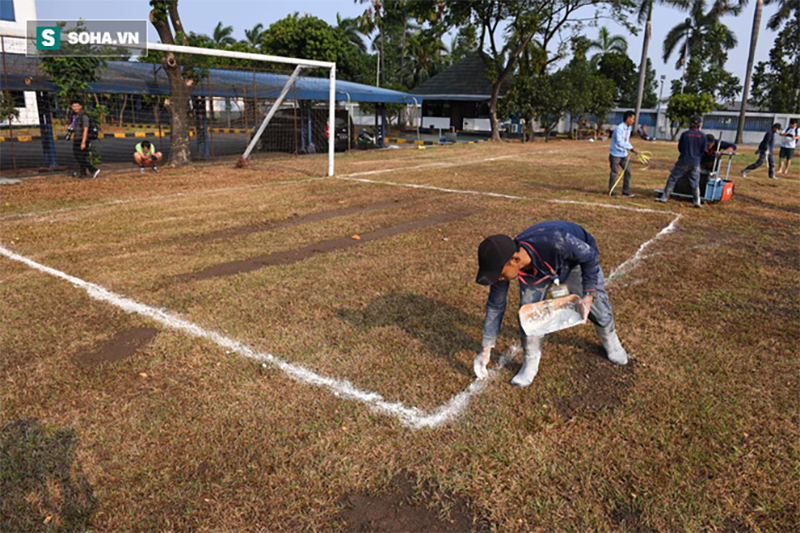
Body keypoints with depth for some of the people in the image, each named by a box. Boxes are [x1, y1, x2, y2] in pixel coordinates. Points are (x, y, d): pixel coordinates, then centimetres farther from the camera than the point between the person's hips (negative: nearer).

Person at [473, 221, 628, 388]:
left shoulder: (554, 241, -49)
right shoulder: (504, 264, -33)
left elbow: (591, 257, -27)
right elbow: (495, 306, -18)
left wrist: (588, 294, -32)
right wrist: (486, 349, -13)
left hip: (578, 256, -2)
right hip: (536, 268, 2)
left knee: (596, 302, 3)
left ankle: (609, 340, 37)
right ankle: (530, 362, 7)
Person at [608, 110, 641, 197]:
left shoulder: (628, 128, 9)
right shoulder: (619, 128, -19)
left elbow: (626, 141, 14)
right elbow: (619, 142, -26)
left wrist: (632, 149, 2)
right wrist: (632, 148, -29)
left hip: (624, 154, 8)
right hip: (615, 154, -8)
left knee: (628, 171, 3)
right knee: (614, 173, 1)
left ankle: (625, 191, 9)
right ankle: (611, 191, 14)